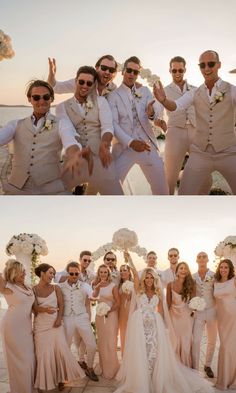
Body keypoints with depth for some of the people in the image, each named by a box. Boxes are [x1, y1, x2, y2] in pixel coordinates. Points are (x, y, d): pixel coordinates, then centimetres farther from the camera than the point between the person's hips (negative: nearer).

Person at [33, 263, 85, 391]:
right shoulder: (33, 289, -1)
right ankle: (46, 380, 14)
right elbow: (34, 307, -10)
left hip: (55, 323, 2)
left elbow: (61, 305, 1)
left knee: (60, 350, -1)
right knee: (44, 352, 0)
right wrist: (45, 309, -30)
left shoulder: (56, 288, 5)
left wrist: (59, 318, -14)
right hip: (41, 325, -2)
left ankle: (60, 378, 13)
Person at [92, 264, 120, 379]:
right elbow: (94, 296, -13)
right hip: (99, 315, 5)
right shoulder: (96, 285, 5)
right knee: (101, 341, 12)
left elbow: (118, 302, -10)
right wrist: (98, 287, -28)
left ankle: (111, 369, 12)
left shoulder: (113, 286, -8)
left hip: (111, 314, -5)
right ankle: (103, 367, 25)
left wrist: (109, 310, -19)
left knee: (111, 341, -2)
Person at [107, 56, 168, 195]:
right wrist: (130, 142, -22)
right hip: (124, 147, -2)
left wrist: (152, 112, -29)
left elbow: (156, 110, -4)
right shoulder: (113, 96, 2)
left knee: (162, 188, 5)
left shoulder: (145, 91, 11)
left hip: (147, 145, 3)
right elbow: (113, 123, -8)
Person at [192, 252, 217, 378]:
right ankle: (195, 368, 4)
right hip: (198, 312, 0)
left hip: (212, 311, 0)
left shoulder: (214, 276, -3)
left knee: (212, 340, 10)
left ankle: (208, 365, 29)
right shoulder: (192, 277, 1)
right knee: (196, 341, -6)